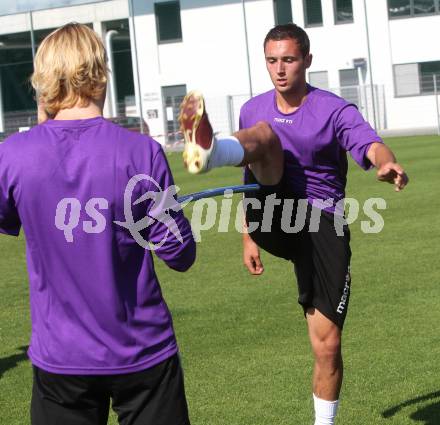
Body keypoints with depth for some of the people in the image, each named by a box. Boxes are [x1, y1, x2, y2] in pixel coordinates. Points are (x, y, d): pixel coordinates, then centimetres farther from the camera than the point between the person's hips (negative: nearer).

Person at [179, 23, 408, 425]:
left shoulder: (334, 111, -4)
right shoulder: (253, 111, 11)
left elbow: (371, 144, -24)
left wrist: (388, 164, -48)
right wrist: (248, 236, 22)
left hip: (322, 226, -2)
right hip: (272, 220, 2)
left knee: (327, 344, -4)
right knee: (265, 137, -25)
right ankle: (208, 151, -60)